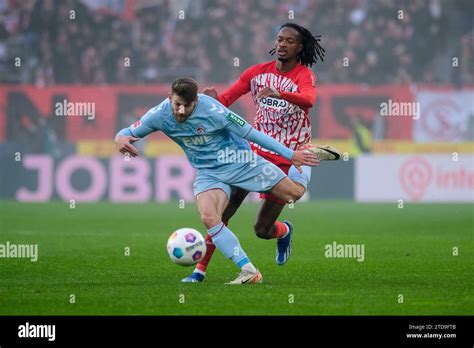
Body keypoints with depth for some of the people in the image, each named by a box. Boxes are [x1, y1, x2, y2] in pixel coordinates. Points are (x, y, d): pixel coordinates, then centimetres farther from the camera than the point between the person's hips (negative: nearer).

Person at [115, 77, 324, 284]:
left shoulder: (212, 110, -27)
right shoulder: (160, 115, -15)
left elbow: (250, 133, -20)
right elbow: (128, 133, -4)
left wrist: (291, 155, -15)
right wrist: (120, 138, -31)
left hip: (238, 161, -3)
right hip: (209, 172, 3)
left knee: (295, 192, -3)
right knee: (208, 218, -27)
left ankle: (306, 154, 31)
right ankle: (248, 271, -25)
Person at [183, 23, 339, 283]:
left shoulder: (304, 76, -9)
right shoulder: (258, 72, 3)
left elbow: (308, 100, -32)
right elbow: (225, 100, 4)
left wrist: (279, 93, -51)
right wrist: (212, 98, -21)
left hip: (287, 160, -3)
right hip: (254, 151, 3)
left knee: (261, 230, 0)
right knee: (222, 211, -11)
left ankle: (284, 232, 35)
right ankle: (201, 269, -3)